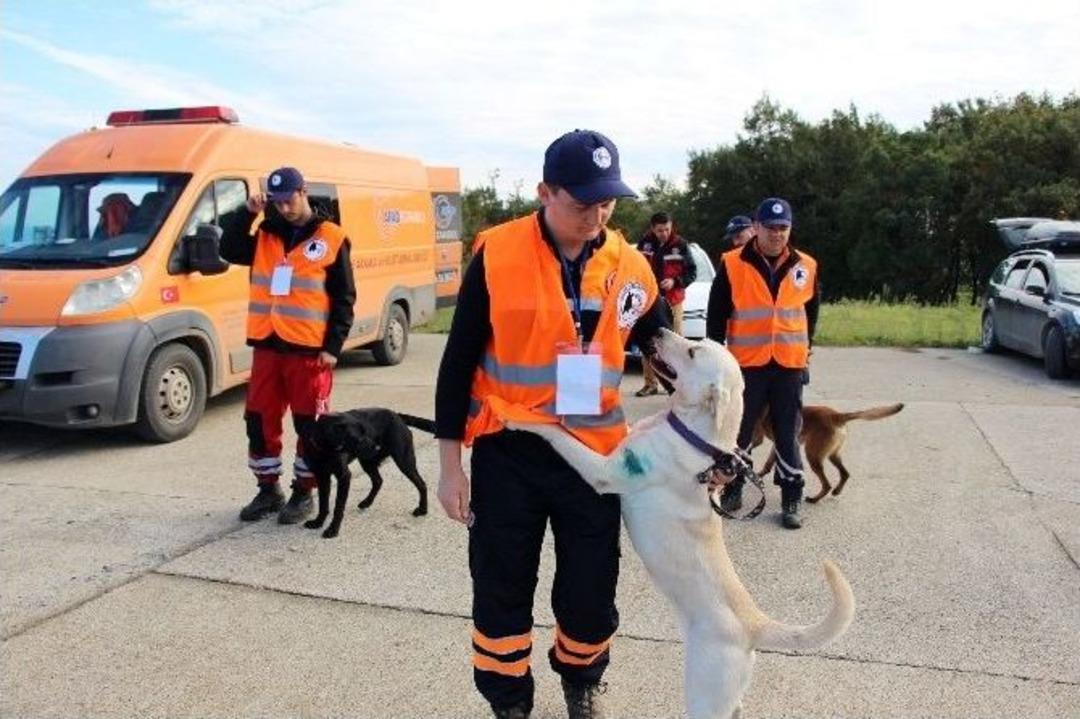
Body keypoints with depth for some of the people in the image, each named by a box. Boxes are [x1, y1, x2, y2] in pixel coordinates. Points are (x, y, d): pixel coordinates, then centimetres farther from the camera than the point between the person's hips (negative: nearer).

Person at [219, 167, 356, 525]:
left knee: (309, 425, 2)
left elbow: (344, 298, -4)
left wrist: (333, 347, -10)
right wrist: (248, 213, -5)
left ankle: (303, 493, 15)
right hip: (267, 346, 5)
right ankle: (268, 490, 23)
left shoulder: (331, 239, -2)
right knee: (259, 421, 9)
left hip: (309, 350, -5)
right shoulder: (265, 236, 13)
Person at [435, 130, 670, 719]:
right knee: (502, 592, 11)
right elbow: (458, 364, -5)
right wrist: (450, 464, -4)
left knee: (591, 592, 14)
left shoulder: (631, 268, -1)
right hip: (508, 454, -2)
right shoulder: (496, 255, -10)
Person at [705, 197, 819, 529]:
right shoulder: (732, 265, -6)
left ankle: (791, 500, 17)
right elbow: (716, 313, -1)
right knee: (739, 430, 9)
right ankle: (732, 490, 24)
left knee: (788, 435, 8)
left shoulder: (806, 266, 3)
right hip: (746, 363, -1)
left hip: (789, 364, 2)